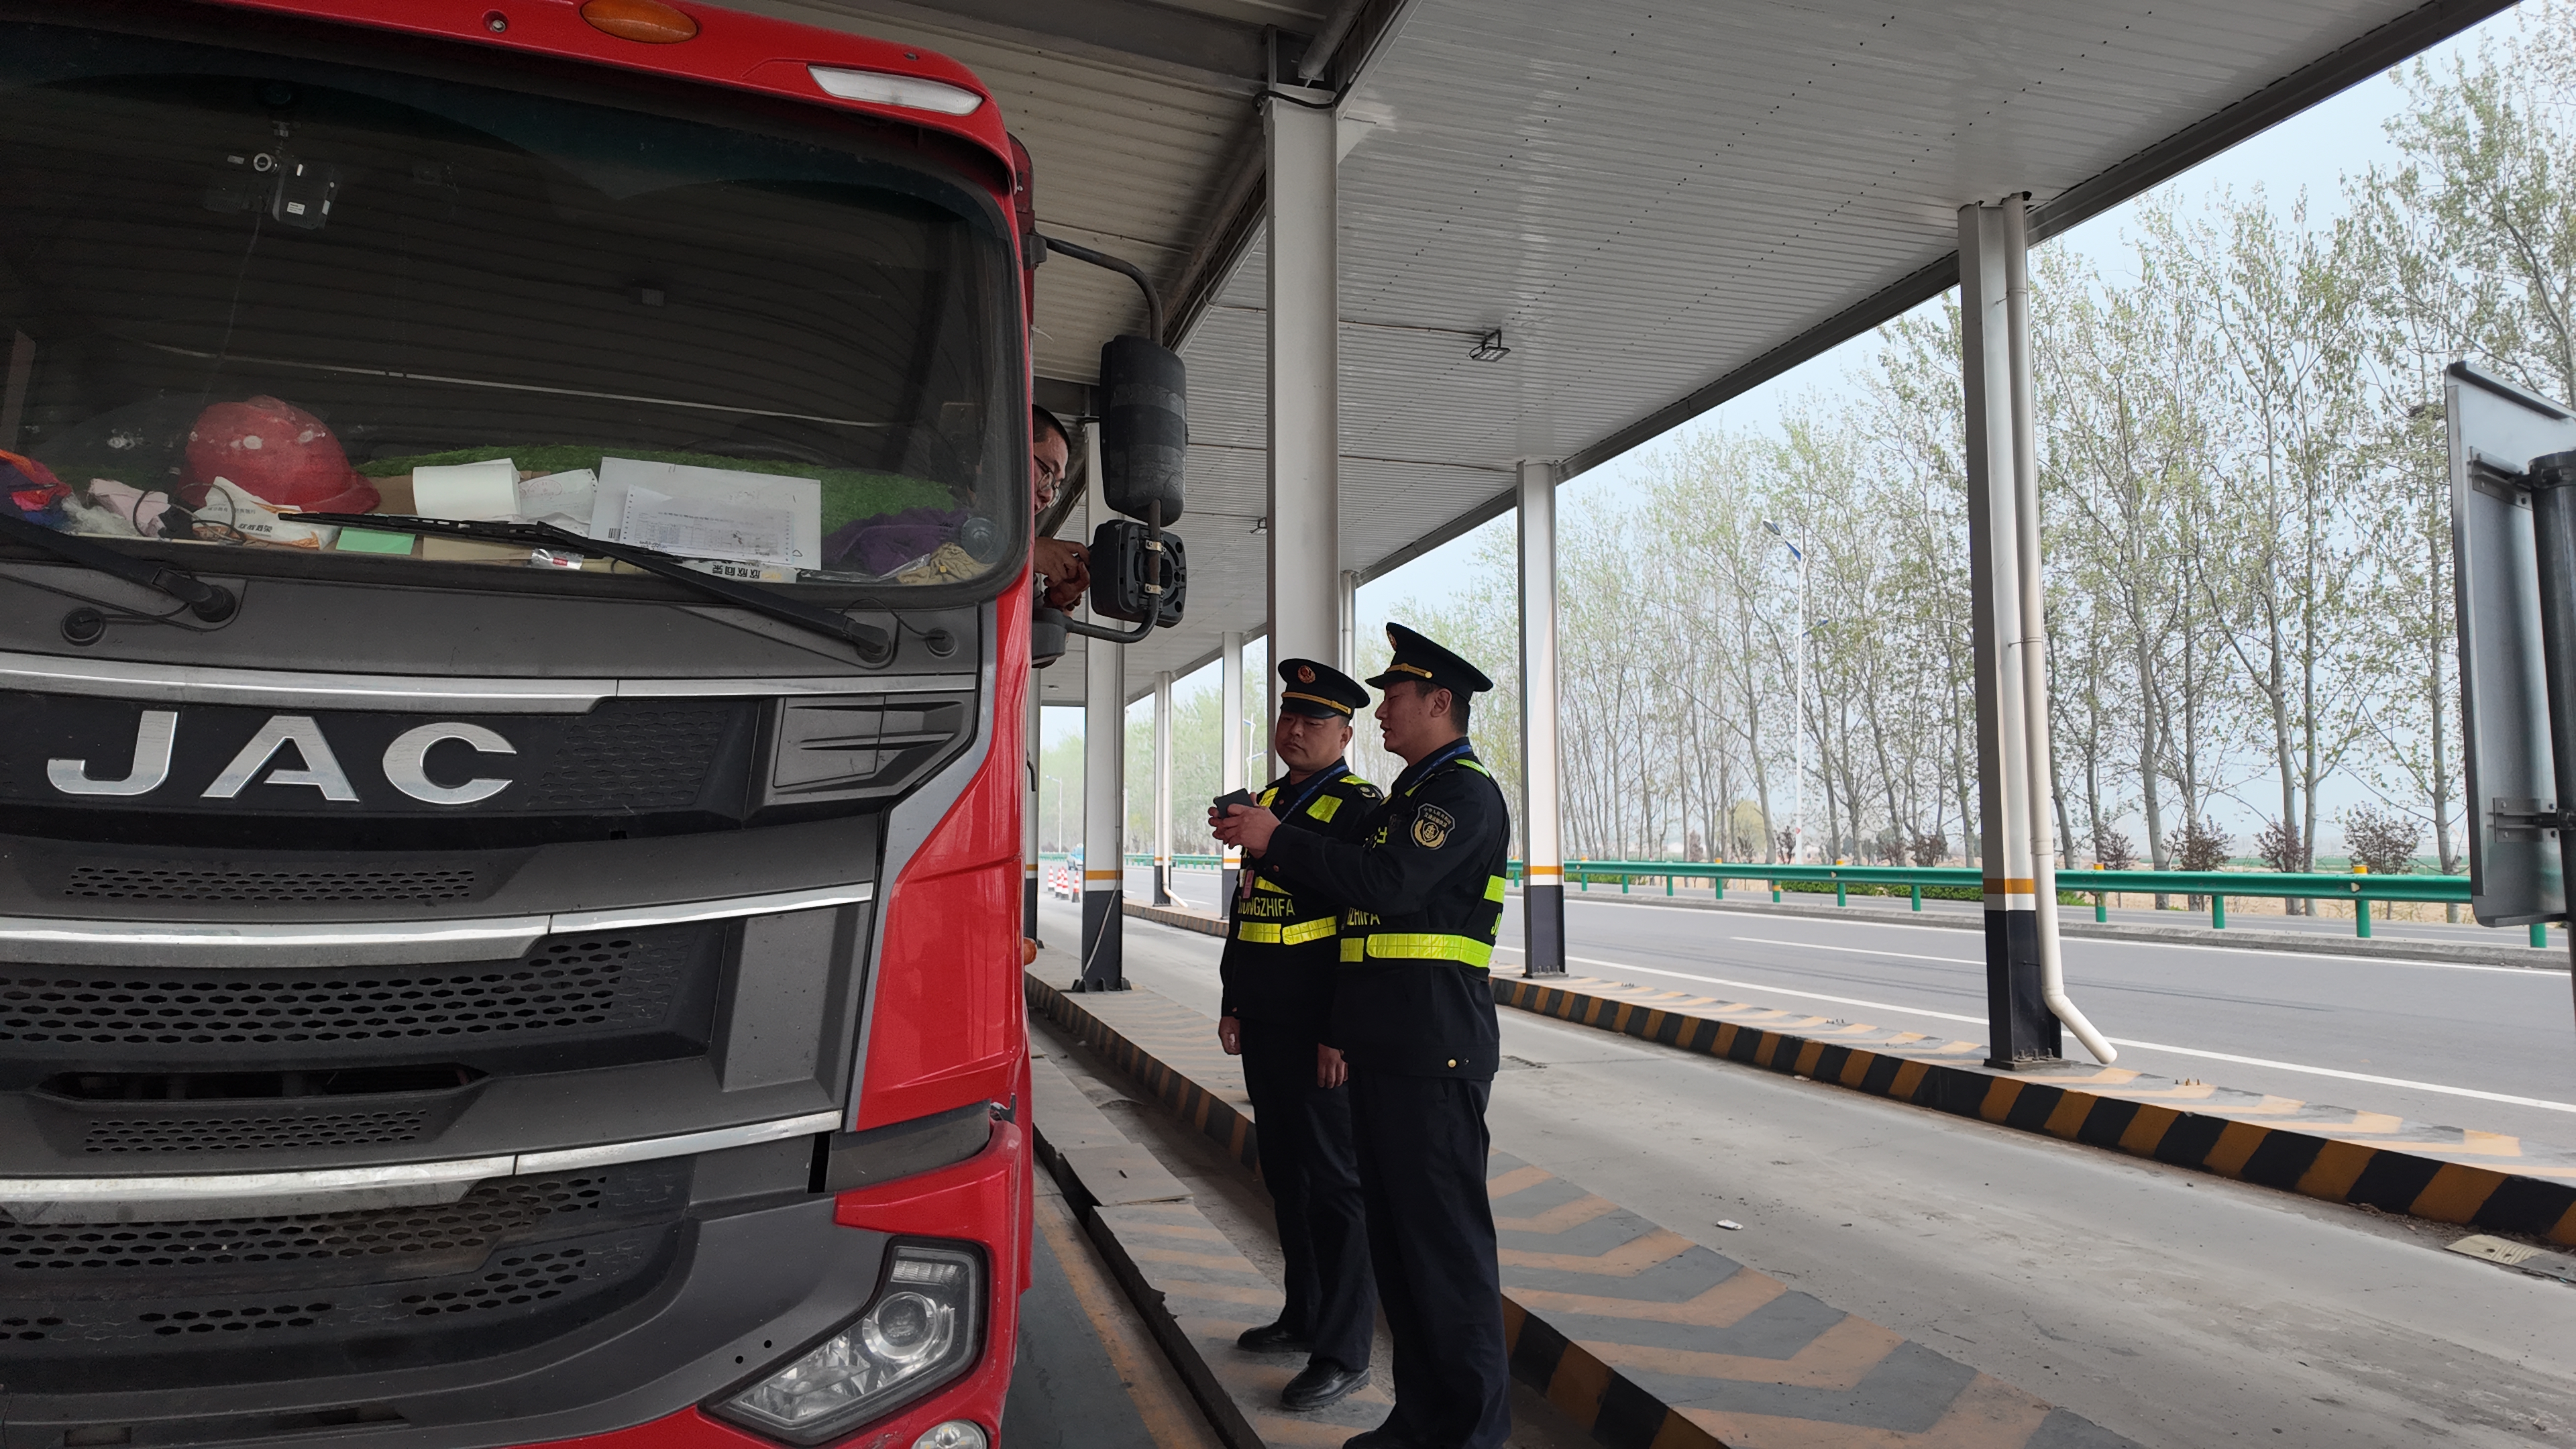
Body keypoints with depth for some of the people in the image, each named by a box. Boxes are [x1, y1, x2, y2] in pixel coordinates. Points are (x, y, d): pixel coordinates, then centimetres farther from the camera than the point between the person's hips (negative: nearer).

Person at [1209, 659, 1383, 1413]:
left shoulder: (1360, 809, -11)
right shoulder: (1266, 803, 14)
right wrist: (1234, 1005, 16)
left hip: (1319, 1034, -8)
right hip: (1264, 1029, 8)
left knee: (1334, 1182, 1)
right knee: (1286, 1173, 17)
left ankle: (1343, 1351, 11)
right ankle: (1306, 1313, 33)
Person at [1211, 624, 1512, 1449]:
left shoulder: (1464, 791, -10)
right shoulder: (1411, 791, 21)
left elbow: (1389, 884, -23)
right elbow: (1352, 889, 17)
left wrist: (1278, 840, -17)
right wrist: (1266, 847, 6)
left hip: (1434, 1050, -10)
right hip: (1385, 1048, 10)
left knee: (1445, 1235, -1)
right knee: (1394, 1228, 15)